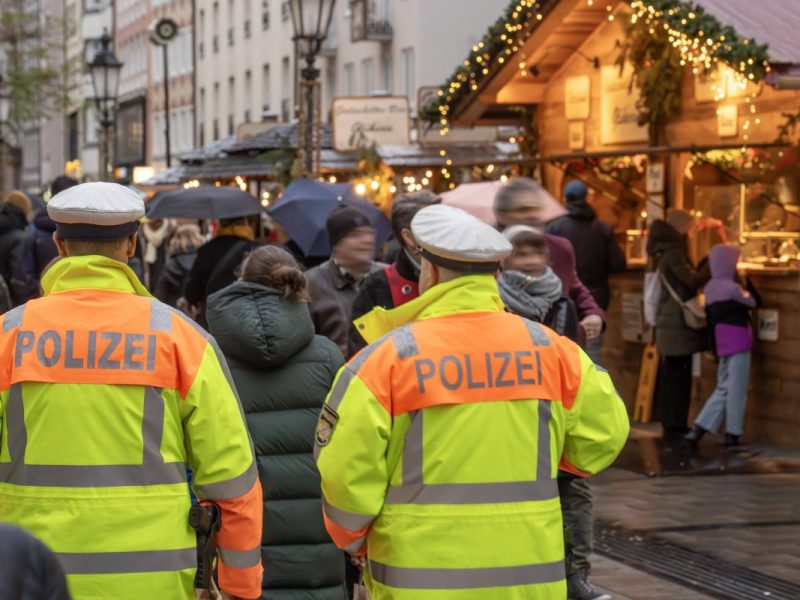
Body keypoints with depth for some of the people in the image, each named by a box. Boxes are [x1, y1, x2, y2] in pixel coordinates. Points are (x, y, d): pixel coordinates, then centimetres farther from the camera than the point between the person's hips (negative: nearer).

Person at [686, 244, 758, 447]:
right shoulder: (732, 287, -16)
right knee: (736, 390, 3)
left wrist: (715, 347, 15)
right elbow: (753, 302, -5)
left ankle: (700, 428, 6)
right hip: (738, 341, -8)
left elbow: (710, 318, 10)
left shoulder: (710, 288, 7)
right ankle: (732, 434, 9)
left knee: (723, 388, 14)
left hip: (722, 342, 8)